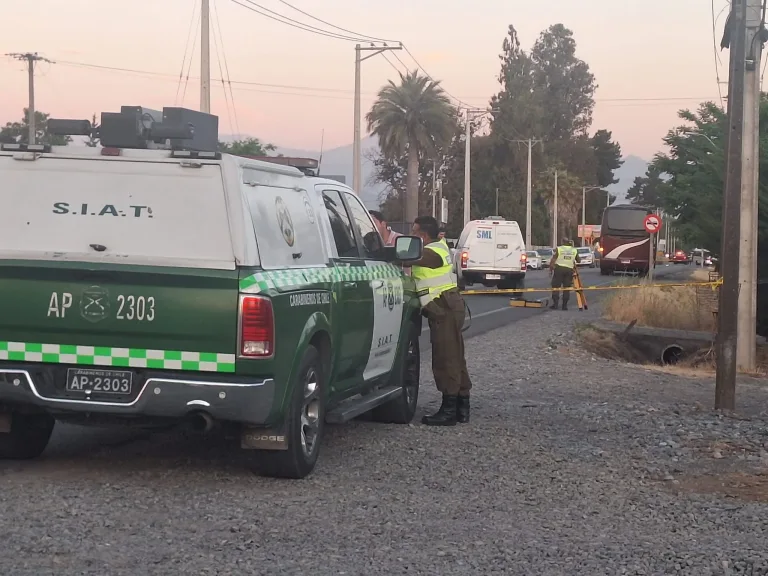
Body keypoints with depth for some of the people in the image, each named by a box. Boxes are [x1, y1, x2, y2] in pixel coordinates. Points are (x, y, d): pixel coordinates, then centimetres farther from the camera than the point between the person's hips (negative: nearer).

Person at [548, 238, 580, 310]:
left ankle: (555, 304, -1)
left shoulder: (558, 249, 0)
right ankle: (565, 305, 6)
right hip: (569, 269, 3)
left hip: (559, 269, -3)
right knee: (567, 288, 7)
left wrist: (550, 269, 1)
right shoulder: (574, 250, 11)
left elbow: (553, 260, -4)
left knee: (556, 286, 4)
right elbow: (579, 261, 16)